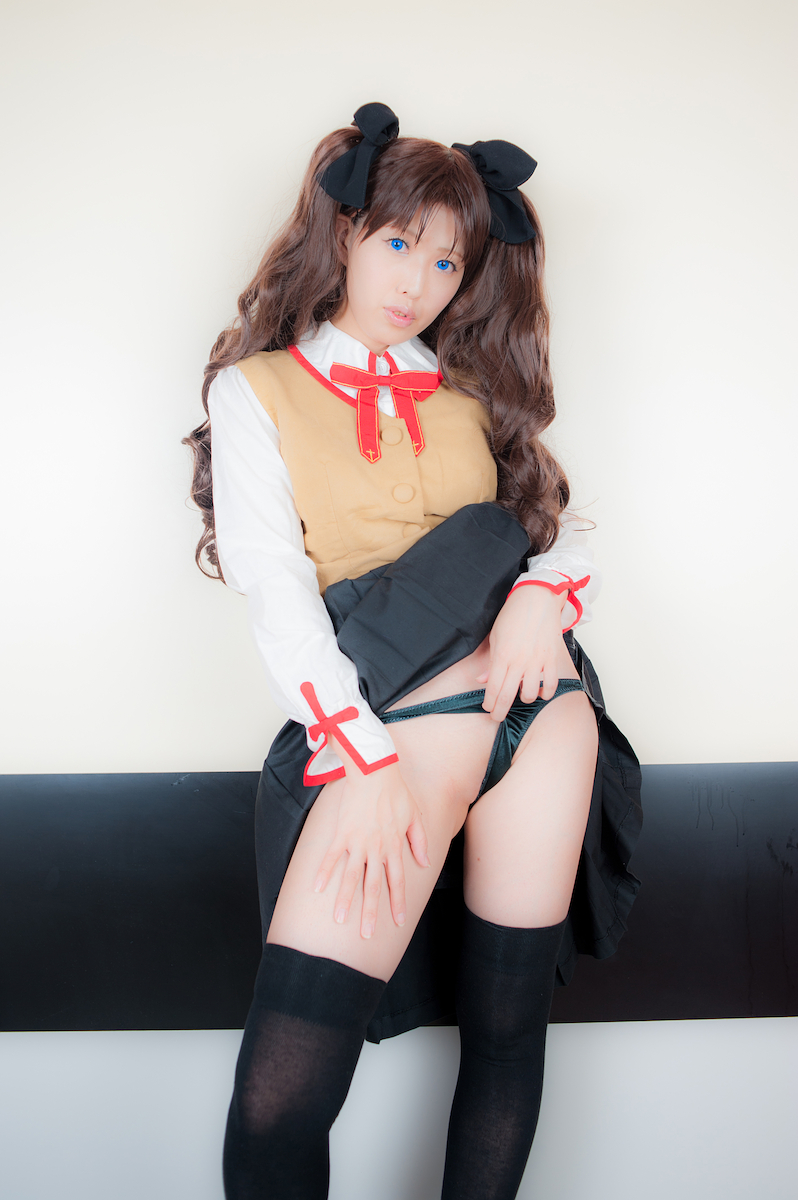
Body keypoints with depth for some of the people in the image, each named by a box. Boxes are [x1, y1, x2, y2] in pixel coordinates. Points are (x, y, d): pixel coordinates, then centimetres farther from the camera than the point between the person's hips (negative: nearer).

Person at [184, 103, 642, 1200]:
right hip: (393, 707, -3)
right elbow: (273, 588, -3)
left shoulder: (471, 393, 22)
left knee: (510, 1026, 4)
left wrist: (541, 592, -7)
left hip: (540, 693, 4)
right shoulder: (255, 389, 9)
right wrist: (361, 759, -15)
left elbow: (565, 528, 18)